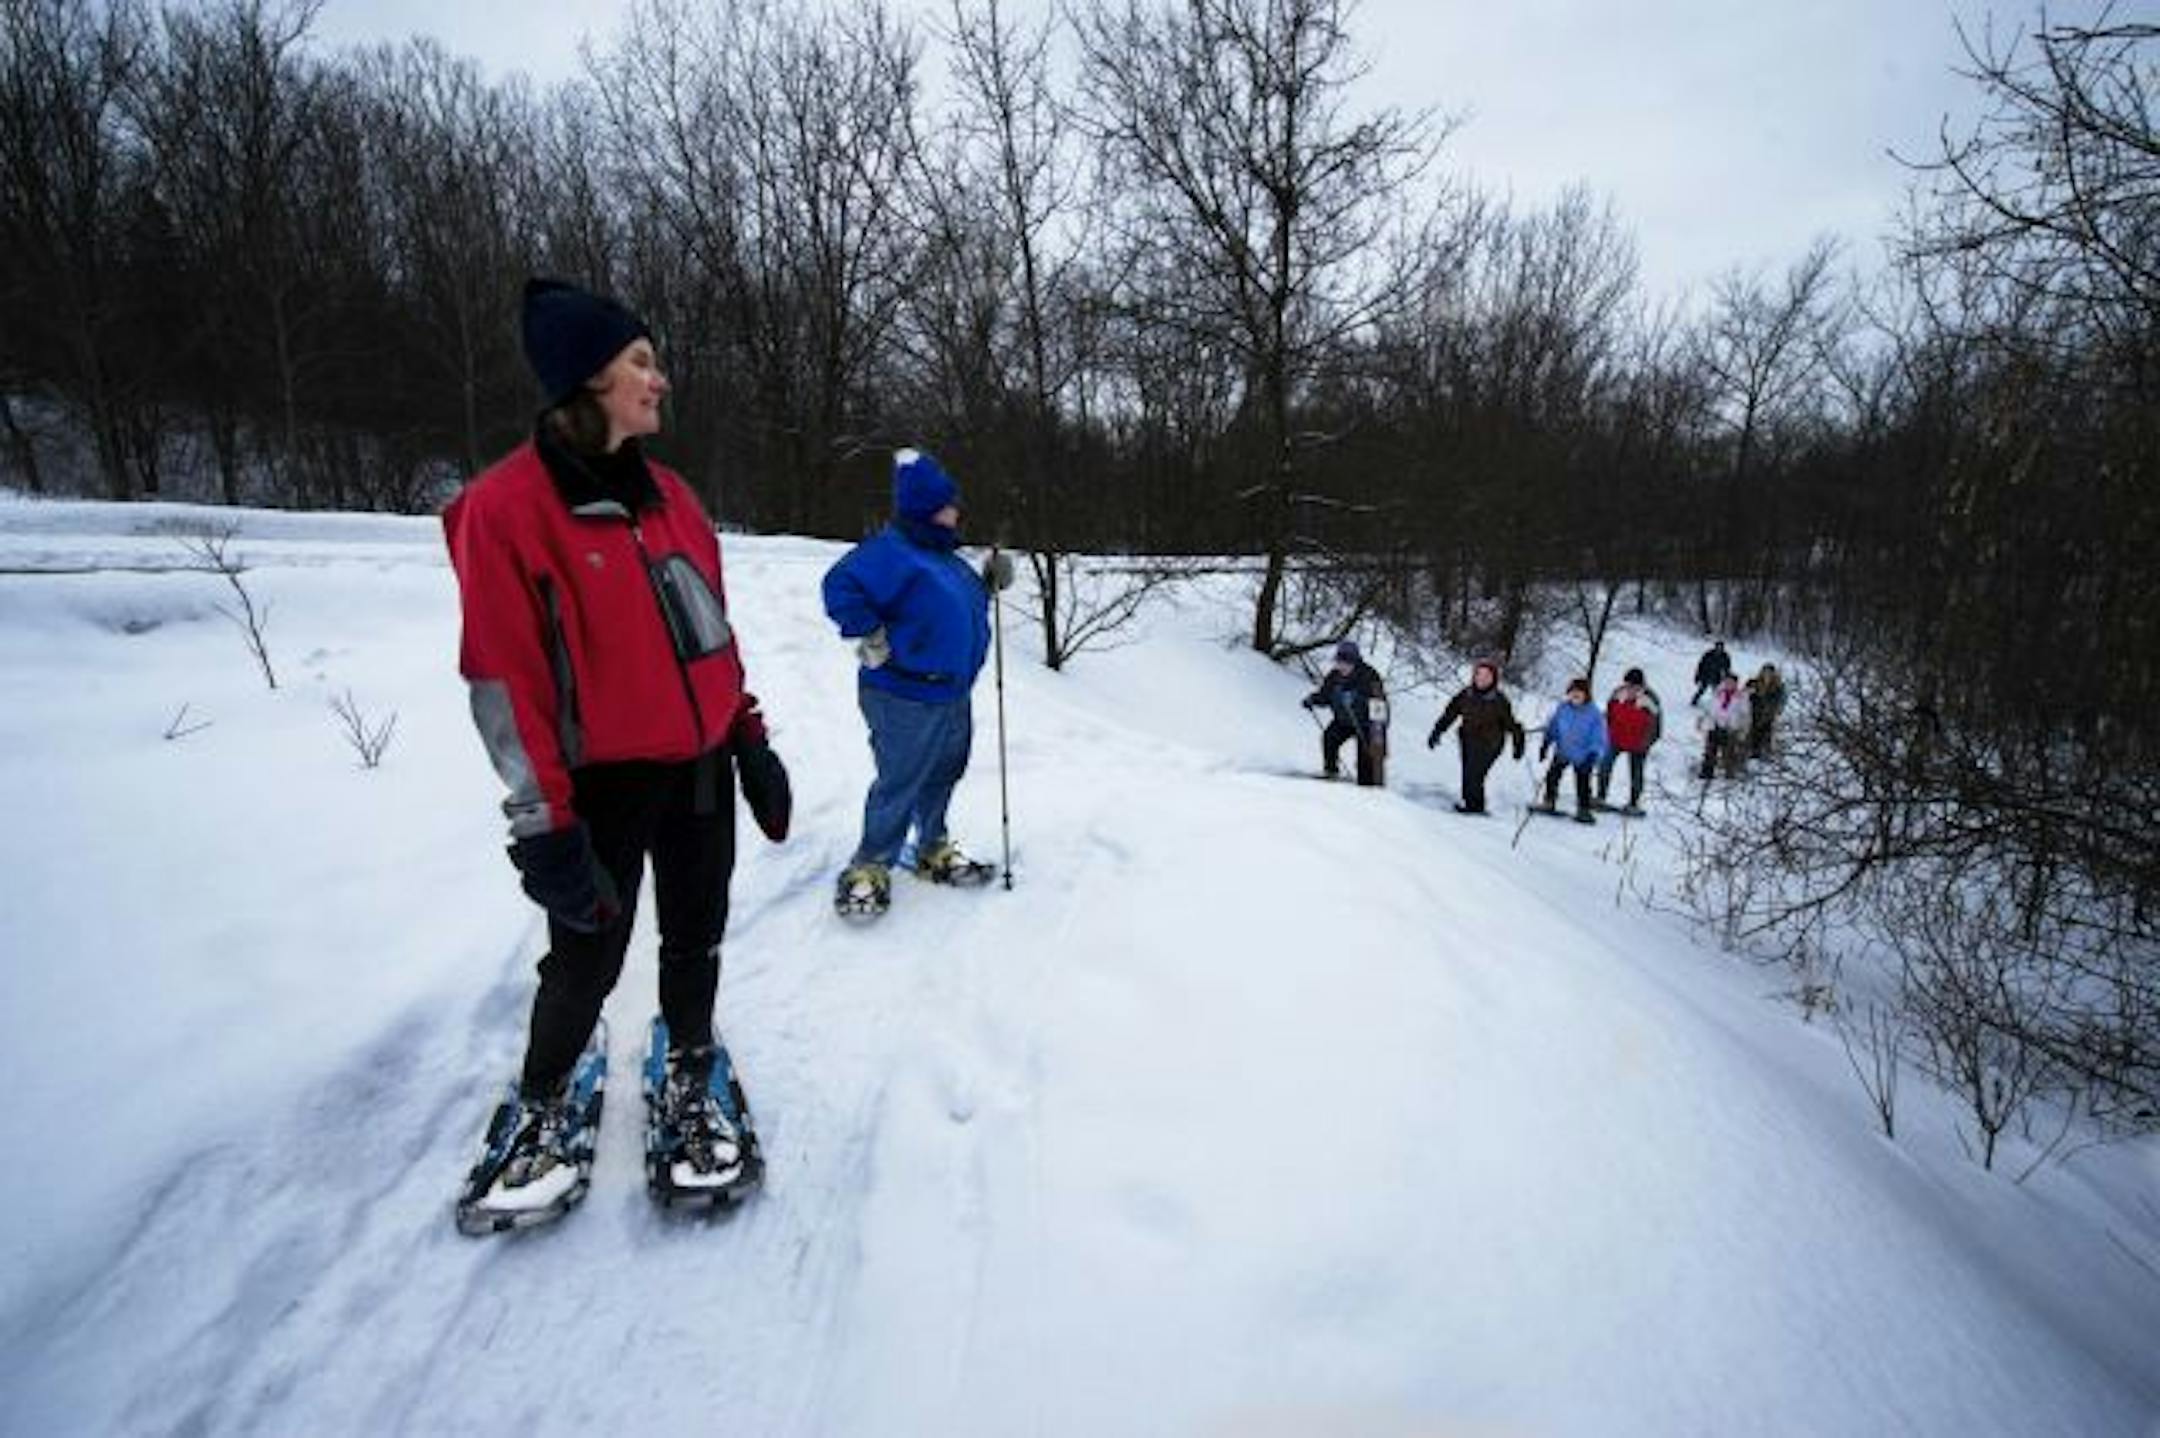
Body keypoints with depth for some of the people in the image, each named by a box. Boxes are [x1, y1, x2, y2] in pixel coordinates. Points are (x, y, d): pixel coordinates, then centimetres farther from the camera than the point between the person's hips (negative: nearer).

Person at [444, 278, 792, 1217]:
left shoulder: (667, 493, 8)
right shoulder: (507, 505, -12)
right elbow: (504, 681, -13)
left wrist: (751, 742, 11)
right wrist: (546, 830, -15)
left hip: (700, 766, 6)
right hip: (605, 782, -5)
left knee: (695, 940, 15)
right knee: (587, 961, 8)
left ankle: (690, 1083, 36)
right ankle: (541, 1107, 35)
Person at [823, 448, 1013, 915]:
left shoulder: (946, 556, 13)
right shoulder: (891, 551, -17)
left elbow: (963, 604, 26)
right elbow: (841, 587, -25)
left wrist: (990, 581, 9)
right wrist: (872, 638, -22)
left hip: (952, 693, 9)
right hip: (905, 699, -9)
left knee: (943, 776, 19)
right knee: (900, 785, -2)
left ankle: (933, 850, 37)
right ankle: (869, 869, 14)